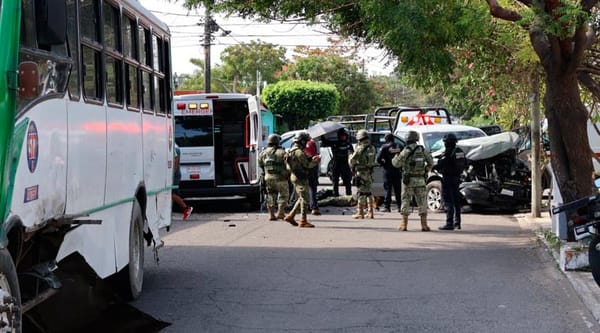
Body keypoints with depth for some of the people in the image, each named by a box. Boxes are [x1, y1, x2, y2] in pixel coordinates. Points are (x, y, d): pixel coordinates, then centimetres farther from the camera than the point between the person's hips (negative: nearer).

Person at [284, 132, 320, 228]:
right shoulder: (299, 152, -18)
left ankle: (290, 216, 19)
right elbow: (306, 164, -17)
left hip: (295, 177, 10)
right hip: (300, 178, -10)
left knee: (301, 198, 18)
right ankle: (303, 221, -5)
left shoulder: (293, 150, 15)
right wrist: (316, 162, -1)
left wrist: (311, 159, 10)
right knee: (305, 199, -6)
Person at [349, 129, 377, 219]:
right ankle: (370, 212, 15)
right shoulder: (372, 148, 6)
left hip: (361, 173, -7)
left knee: (361, 192, -3)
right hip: (369, 172, 7)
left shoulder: (360, 148, -14)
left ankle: (360, 212, -1)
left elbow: (352, 160, -9)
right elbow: (373, 161, 12)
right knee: (368, 192, 15)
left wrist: (350, 156, 13)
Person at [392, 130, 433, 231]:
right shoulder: (422, 150, 3)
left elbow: (396, 163, -8)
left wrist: (396, 156, 10)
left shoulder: (406, 151, -10)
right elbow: (431, 162, 9)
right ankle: (424, 224, 2)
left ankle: (404, 225, 4)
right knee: (422, 202, 6)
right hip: (420, 180, 3)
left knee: (406, 201, 5)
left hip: (408, 180, -3)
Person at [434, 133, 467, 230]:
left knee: (448, 201, -7)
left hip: (448, 178, -8)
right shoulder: (460, 152, 9)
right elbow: (465, 164, 17)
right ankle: (457, 222, 19)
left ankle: (449, 223, -10)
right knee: (456, 201, 15)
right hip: (456, 178, 8)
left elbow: (440, 164, -16)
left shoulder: (448, 153, -17)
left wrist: (432, 167, 0)